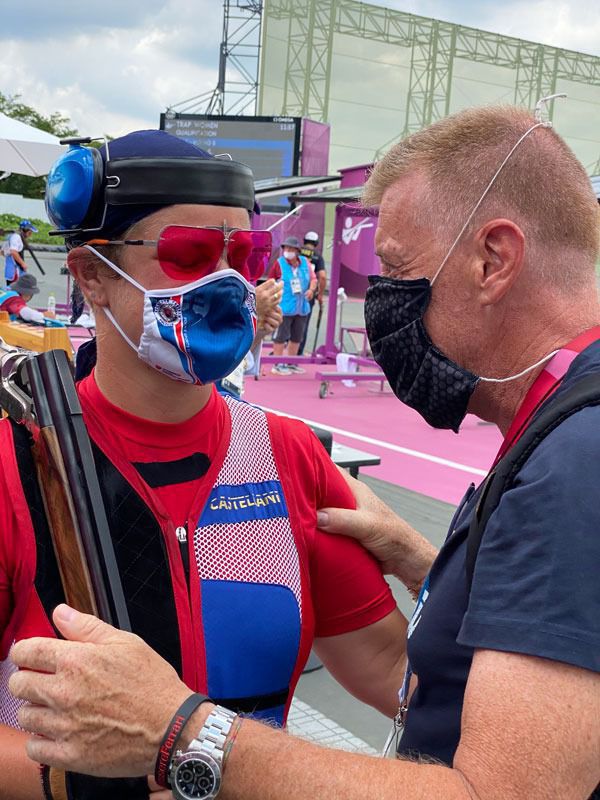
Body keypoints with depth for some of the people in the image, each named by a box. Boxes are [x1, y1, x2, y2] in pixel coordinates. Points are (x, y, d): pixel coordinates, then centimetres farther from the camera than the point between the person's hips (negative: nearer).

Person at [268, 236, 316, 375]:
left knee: (297, 337, 15)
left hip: (302, 308, 5)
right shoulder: (279, 263, -5)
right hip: (284, 308, -5)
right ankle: (277, 365, 6)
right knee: (280, 337, -3)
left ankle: (291, 363, 29)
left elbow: (313, 279, 12)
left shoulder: (305, 262, 4)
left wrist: (311, 289, -8)